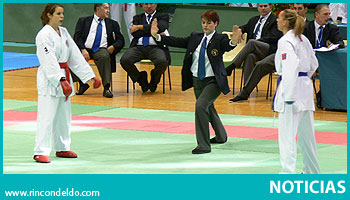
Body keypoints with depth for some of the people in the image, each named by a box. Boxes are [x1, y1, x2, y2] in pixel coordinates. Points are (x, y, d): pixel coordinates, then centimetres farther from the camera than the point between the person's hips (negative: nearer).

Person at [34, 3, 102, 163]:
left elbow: (75, 56, 12)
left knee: (63, 115, 15)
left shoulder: (63, 32, 11)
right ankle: (40, 152, -9)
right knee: (46, 117, -10)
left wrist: (90, 76, 8)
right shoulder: (44, 35, -14)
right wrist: (61, 80, -31)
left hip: (64, 77, 9)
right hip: (49, 79, -9)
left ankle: (62, 148, 27)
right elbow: (49, 61, -22)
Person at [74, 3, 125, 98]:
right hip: (85, 48, 0)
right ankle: (83, 84, -9)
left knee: (104, 56, -36)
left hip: (101, 49, 0)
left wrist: (113, 47, -7)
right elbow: (77, 37, 4)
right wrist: (83, 49, -15)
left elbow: (120, 40, 15)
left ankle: (106, 88, -37)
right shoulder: (83, 21, 16)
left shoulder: (112, 24, 22)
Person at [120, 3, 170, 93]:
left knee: (162, 62, -36)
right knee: (125, 60, -28)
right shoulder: (137, 18, 23)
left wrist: (140, 27, -5)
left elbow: (160, 28, -7)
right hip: (138, 47, 2)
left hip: (156, 47, -2)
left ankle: (154, 81, 0)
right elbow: (135, 34, 5)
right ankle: (142, 80, 0)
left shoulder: (163, 17, 16)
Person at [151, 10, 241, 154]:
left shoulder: (220, 39, -9)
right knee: (208, 108, 22)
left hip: (213, 81, -7)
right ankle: (221, 136, 48)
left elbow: (227, 46, -30)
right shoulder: (195, 38, 5)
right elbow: (177, 42, 1)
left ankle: (204, 145, -18)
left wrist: (233, 41, -54)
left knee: (201, 105, -25)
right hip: (197, 81, 7)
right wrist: (157, 36, -10)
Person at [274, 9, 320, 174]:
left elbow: (290, 68, -21)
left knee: (287, 133, -9)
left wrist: (289, 96, -22)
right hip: (306, 86, 9)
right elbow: (313, 63, 20)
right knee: (306, 132, 18)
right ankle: (312, 170, 28)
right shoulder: (303, 39, 12)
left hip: (292, 87, -9)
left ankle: (288, 171, -14)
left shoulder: (285, 41, -13)